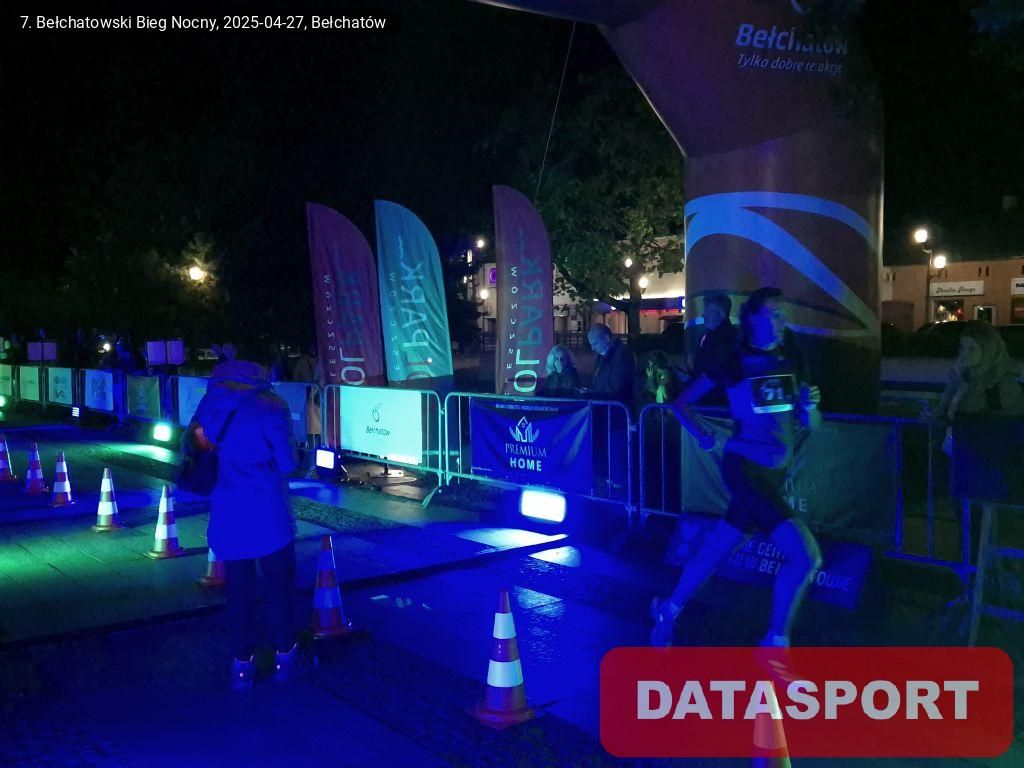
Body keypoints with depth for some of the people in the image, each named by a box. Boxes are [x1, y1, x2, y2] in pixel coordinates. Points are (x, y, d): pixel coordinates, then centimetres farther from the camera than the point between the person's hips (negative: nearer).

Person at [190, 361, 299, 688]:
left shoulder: (218, 397, 9)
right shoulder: (273, 408, 3)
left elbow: (200, 437, 1)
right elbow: (287, 465, 0)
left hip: (228, 515, 2)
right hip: (268, 513, -2)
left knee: (239, 587, 11)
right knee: (280, 584, 11)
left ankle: (242, 663, 17)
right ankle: (284, 655, 19)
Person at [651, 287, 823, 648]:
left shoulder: (791, 359, 8)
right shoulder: (734, 361, -7)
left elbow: (810, 424, 10)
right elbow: (682, 402, 1)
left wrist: (809, 405, -11)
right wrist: (704, 437, -12)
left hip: (774, 473, 6)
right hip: (744, 467, -6)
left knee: (716, 551, 15)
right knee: (806, 554, -16)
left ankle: (668, 611, 34)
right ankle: (775, 643, 0)